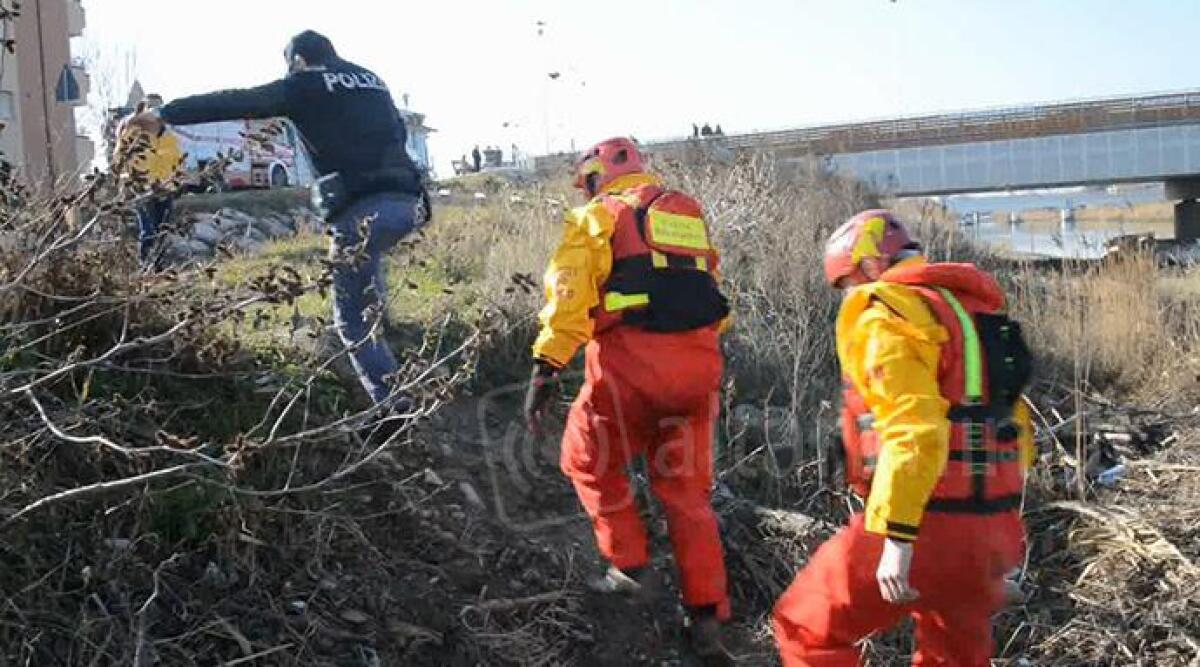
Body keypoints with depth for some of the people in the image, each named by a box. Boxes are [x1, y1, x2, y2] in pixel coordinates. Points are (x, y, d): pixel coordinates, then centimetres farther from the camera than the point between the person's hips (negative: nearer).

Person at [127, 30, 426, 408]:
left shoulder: (303, 86, 8)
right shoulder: (373, 81, 24)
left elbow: (234, 103, 6)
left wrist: (166, 115, 11)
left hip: (363, 210, -6)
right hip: (405, 202, 6)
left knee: (353, 320, 2)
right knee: (366, 268, 38)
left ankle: (395, 407, -5)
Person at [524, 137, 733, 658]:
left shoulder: (597, 215, 5)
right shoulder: (689, 214, 22)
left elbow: (569, 292, -8)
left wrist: (547, 367, -12)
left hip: (632, 361, -5)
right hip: (698, 362, 5)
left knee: (590, 461, 20)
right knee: (686, 488, 15)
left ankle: (631, 567, 18)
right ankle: (707, 614, 15)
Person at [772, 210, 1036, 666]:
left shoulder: (884, 314, -10)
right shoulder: (971, 309, 17)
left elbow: (914, 429, -23)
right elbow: (1012, 427, 20)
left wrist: (897, 536, -23)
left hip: (927, 525, -9)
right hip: (991, 526, 9)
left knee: (807, 628, 7)